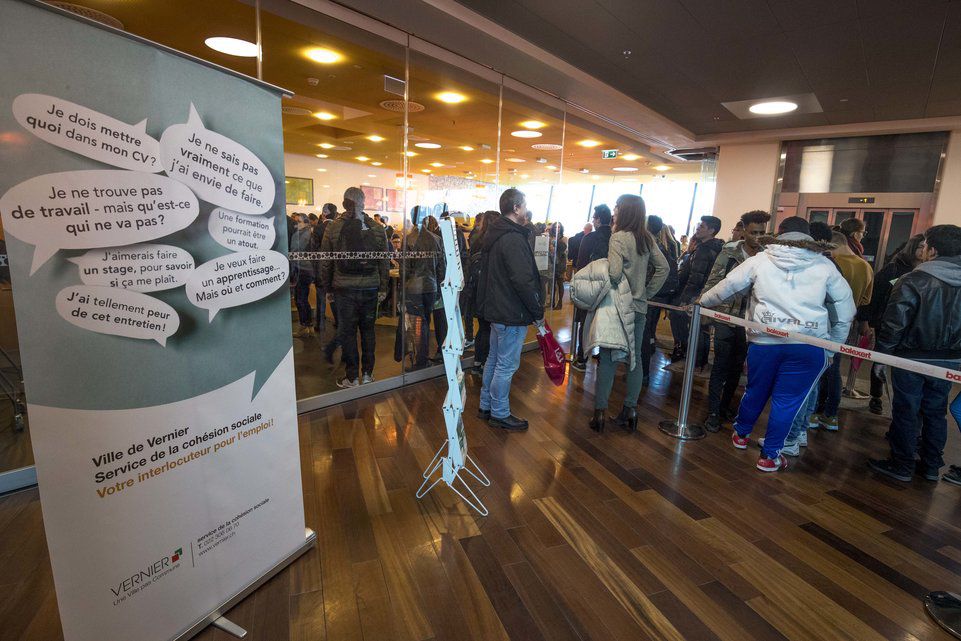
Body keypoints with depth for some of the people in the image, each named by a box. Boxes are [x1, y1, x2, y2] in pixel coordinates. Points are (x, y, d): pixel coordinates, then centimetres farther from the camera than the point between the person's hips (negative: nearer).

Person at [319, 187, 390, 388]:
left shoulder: (333, 228, -4)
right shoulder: (377, 228, 1)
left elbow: (325, 262, -2)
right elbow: (385, 261, 2)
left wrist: (327, 287, 8)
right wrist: (383, 288, 9)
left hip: (344, 288, -2)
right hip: (370, 288, 2)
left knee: (347, 331, 7)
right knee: (368, 330, 13)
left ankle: (352, 377, 13)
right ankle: (367, 373, 20)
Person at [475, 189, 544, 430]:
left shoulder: (494, 234, 11)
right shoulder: (513, 239, -21)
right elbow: (524, 281, -24)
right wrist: (538, 313, -14)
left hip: (496, 309, 10)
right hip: (512, 313, -10)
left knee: (494, 359, 19)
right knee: (506, 365, 2)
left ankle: (486, 406, 32)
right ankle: (499, 414, 15)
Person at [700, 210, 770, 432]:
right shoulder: (729, 252, -5)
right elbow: (712, 282, -2)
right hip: (726, 317, -3)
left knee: (737, 366, 13)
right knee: (720, 366, 2)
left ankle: (725, 406, 29)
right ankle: (713, 412, 10)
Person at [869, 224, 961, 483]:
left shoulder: (914, 280, -16)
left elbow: (894, 321, -18)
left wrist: (883, 352, -8)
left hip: (912, 359, -6)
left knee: (906, 412, 4)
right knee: (935, 413, 16)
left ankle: (902, 465, 13)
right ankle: (931, 466, 26)